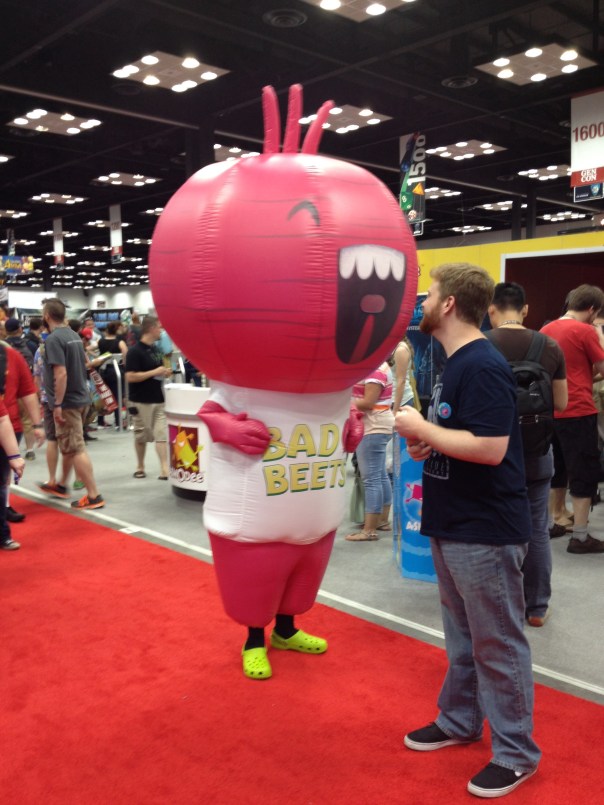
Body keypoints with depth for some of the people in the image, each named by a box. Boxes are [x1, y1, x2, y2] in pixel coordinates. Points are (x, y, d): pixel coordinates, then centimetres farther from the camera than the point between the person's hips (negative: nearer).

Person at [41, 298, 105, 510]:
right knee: (69, 447, 21)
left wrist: (57, 404, -21)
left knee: (76, 449, -5)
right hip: (81, 398, 9)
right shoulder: (74, 336, 11)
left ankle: (93, 496, -3)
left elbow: (61, 374, -25)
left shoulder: (53, 339, -17)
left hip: (67, 402, -9)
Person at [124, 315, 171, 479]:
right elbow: (130, 377, -21)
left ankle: (164, 469, -5)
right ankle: (140, 467, 24)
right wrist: (154, 372, -20)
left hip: (158, 400, 6)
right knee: (141, 436, 8)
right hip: (141, 401, -6)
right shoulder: (135, 351, -13)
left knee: (162, 434, -3)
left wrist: (164, 372, 2)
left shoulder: (154, 349, 11)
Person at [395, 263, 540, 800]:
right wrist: (425, 445, 0)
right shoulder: (455, 363, 11)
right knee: (462, 635, 22)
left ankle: (516, 753, 22)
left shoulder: (482, 367, -20)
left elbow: (489, 448, -28)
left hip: (485, 531, -9)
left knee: (497, 644, 5)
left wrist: (422, 429, -18)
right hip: (452, 524, 9)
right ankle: (459, 720, 39)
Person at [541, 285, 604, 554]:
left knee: (557, 467, 20)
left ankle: (556, 519, 30)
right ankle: (580, 536, 1)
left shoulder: (546, 330, 10)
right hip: (578, 411, -7)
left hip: (551, 411, 7)